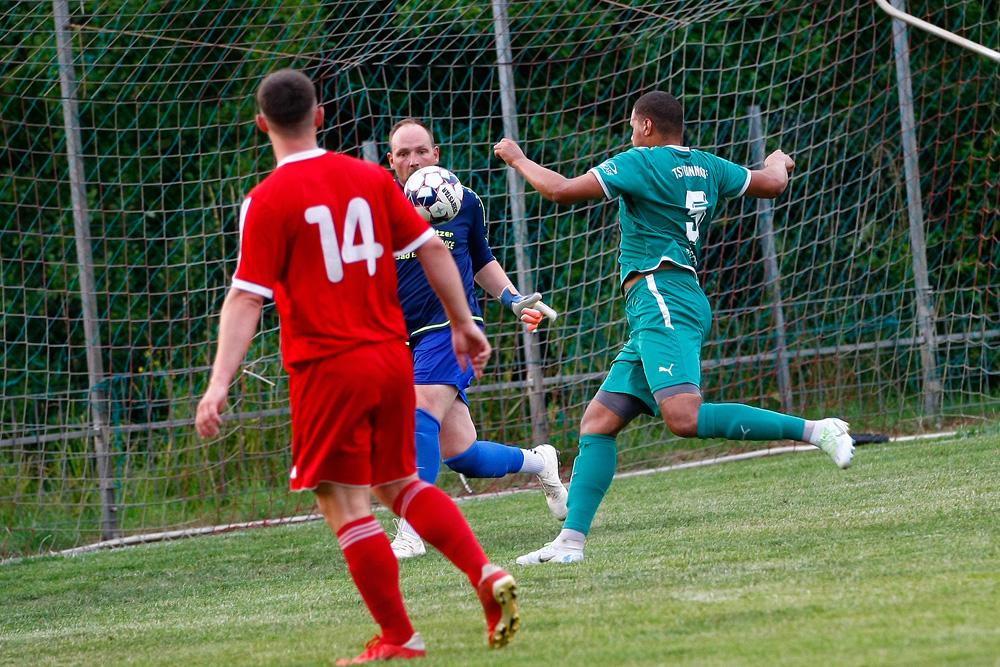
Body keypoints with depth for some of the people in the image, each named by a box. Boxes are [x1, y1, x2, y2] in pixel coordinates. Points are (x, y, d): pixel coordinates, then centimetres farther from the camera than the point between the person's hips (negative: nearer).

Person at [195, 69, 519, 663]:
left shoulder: (268, 201, -9)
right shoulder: (370, 177, 6)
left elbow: (247, 298, -14)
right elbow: (432, 247, 6)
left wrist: (219, 385, -15)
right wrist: (464, 324, 15)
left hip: (327, 369, -6)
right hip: (392, 358, 6)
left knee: (345, 507, 2)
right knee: (400, 484, 20)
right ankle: (486, 574, 3)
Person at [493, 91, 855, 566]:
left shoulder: (640, 162, -4)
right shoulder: (707, 167, 17)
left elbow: (561, 190, -7)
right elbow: (772, 183, 28)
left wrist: (518, 159, 10)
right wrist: (779, 161, 52)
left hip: (662, 300, -10)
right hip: (656, 315, 10)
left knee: (684, 417, -26)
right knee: (597, 423, 6)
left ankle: (813, 431, -26)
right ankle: (570, 541, -1)